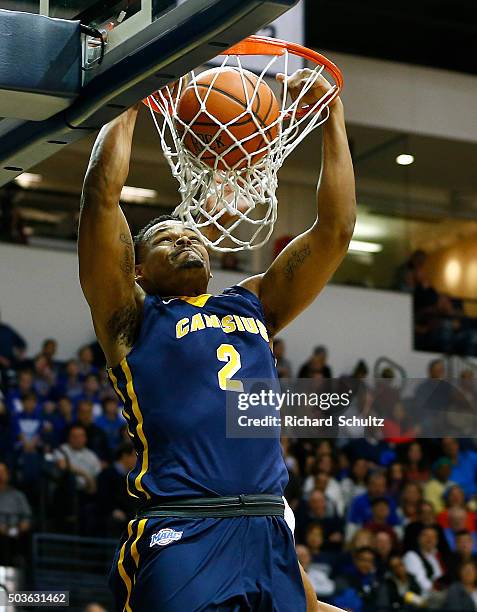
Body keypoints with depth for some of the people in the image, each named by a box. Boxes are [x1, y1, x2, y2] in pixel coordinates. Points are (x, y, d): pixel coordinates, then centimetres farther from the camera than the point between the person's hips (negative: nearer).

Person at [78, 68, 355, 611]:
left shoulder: (253, 304, 23)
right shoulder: (132, 316, 10)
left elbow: (336, 227, 21)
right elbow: (102, 195, 0)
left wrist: (333, 116, 19)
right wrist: (127, 106, 9)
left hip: (270, 534, 5)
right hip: (178, 537, -5)